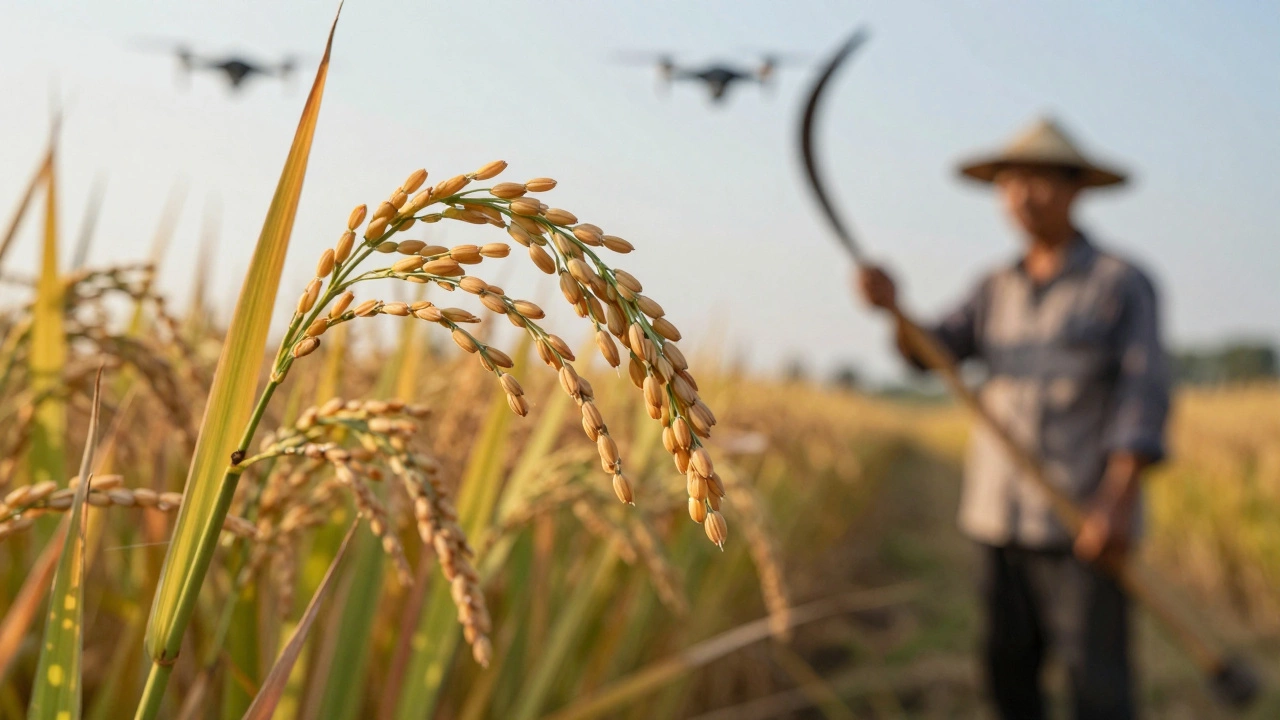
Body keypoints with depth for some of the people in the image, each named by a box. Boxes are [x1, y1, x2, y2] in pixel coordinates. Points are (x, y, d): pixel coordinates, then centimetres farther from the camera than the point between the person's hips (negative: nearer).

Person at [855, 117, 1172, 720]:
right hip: (1002, 513, 5)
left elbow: (1145, 395, -10)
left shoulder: (1123, 284, -1)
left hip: (1085, 520, -5)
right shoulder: (998, 289, 14)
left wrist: (1119, 497, -21)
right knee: (1008, 668, 9)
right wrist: (892, 307, -20)